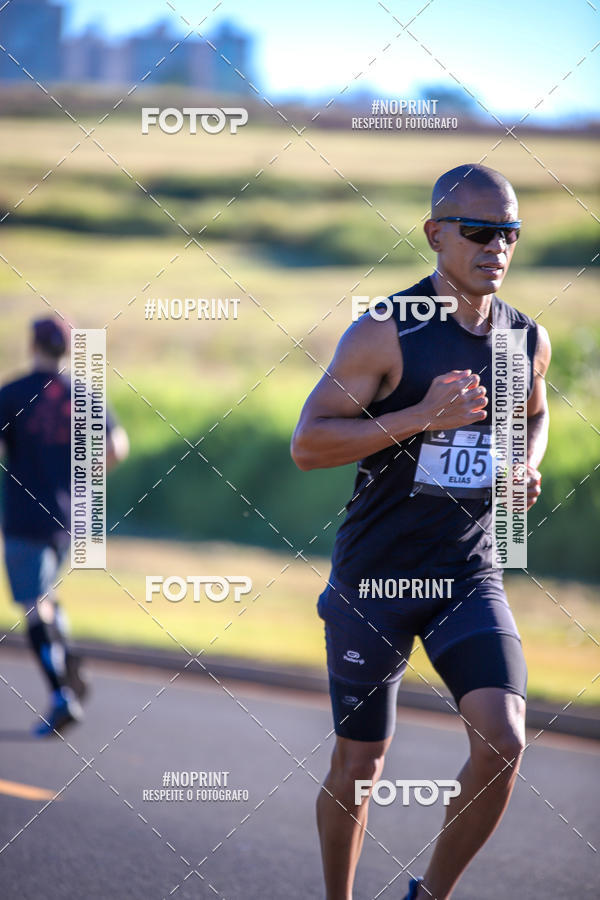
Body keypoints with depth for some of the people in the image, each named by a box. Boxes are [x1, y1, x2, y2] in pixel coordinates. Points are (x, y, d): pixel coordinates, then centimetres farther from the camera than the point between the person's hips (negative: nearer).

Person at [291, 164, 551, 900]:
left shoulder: (528, 339, 2)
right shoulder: (385, 334, -14)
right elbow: (307, 444, -17)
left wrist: (527, 467, 2)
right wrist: (420, 416, -26)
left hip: (468, 576, 3)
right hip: (373, 579, -3)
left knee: (503, 740, -16)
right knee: (358, 765, 6)